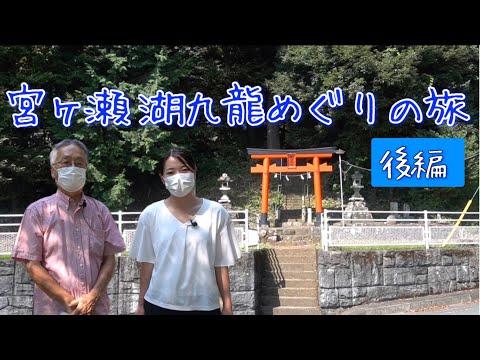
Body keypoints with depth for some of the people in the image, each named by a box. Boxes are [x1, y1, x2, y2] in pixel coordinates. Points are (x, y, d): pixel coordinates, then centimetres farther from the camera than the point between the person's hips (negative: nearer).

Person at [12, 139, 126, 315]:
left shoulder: (100, 211, 4)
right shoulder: (37, 211, -3)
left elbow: (109, 259, 3)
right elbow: (32, 265, -7)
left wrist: (92, 297, -12)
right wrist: (68, 301, -13)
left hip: (96, 307, 2)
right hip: (54, 308, -2)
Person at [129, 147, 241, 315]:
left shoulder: (216, 213, -3)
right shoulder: (151, 214, -2)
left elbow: (221, 265, 1)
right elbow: (147, 264, 4)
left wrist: (227, 305, 2)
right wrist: (141, 305, 6)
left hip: (204, 305, 0)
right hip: (160, 305, 0)